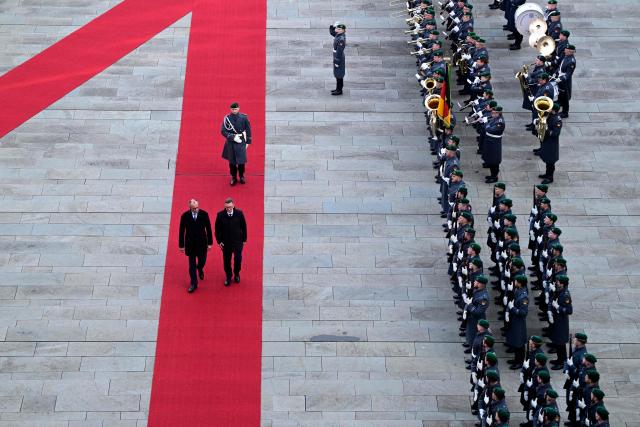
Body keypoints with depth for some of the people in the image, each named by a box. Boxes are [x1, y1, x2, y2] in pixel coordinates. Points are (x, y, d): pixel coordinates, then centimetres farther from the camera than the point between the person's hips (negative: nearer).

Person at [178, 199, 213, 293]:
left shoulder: (204, 214, -10)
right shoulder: (185, 216, -11)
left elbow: (208, 229, -2)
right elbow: (182, 231, -4)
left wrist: (210, 243, -1)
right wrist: (181, 245, -2)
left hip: (202, 243, 1)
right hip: (190, 244, -1)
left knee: (202, 261, 12)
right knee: (192, 265, 7)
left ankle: (200, 269, 48)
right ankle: (194, 284, 18)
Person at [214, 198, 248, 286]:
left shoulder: (239, 213, -10)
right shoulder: (220, 215, -11)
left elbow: (243, 227, 1)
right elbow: (217, 229, -1)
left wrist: (244, 239, 3)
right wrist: (219, 241, -4)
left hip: (238, 241, 0)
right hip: (225, 242, 0)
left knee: (238, 259, 4)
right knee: (227, 260, 9)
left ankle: (236, 274, 30)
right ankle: (228, 277, 27)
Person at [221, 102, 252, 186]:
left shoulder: (244, 118, -4)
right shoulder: (227, 118, -6)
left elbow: (248, 130, 4)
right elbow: (223, 131, -9)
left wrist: (248, 142, 4)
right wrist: (233, 137, -18)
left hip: (241, 142, 0)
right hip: (231, 143, 0)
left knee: (241, 161, 3)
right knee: (232, 161, 6)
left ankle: (241, 176, 25)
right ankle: (233, 177, 23)